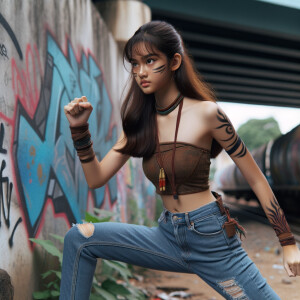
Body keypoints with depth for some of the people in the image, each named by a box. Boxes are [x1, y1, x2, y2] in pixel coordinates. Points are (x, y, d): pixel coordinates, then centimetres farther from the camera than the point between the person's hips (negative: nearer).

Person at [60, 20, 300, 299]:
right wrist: (80, 129, -10)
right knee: (79, 238, -7)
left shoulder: (205, 113, -12)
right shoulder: (140, 122, 4)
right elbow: (96, 178, 3)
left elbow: (257, 180, -7)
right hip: (169, 236, 5)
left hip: (211, 238, -4)